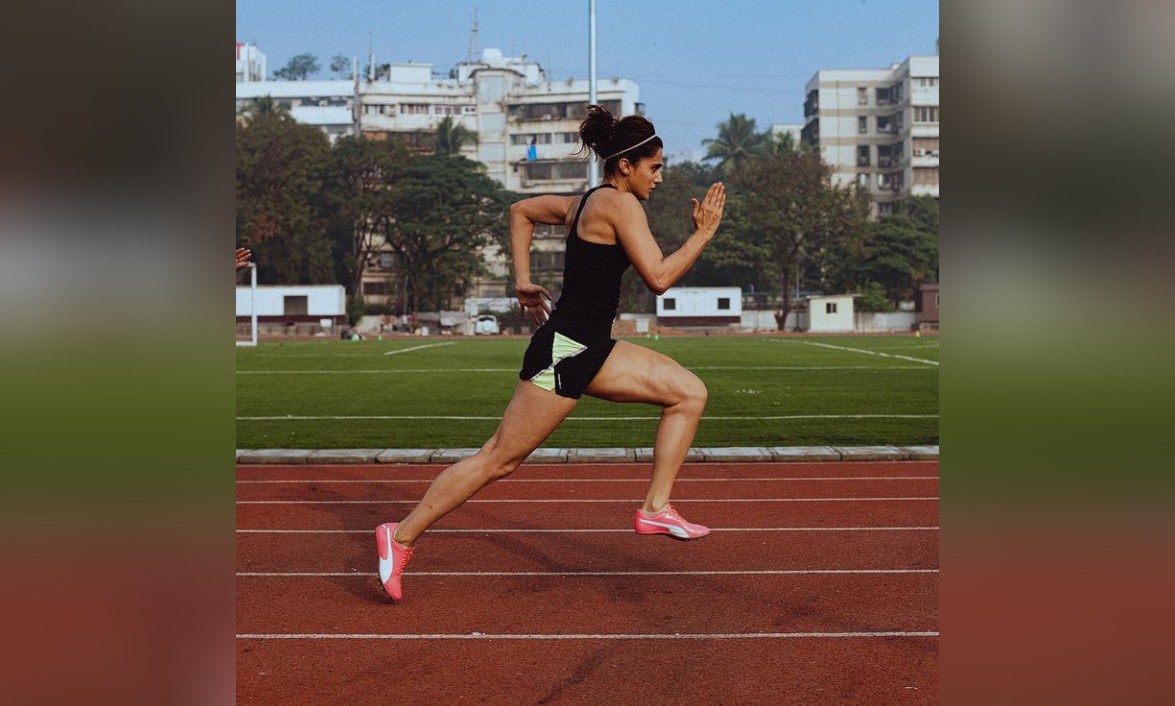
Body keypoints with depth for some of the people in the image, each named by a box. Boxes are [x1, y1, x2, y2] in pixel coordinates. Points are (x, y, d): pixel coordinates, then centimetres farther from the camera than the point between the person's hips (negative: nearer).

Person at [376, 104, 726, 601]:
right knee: (499, 459, -3)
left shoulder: (584, 204, 14)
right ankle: (401, 536, 9)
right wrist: (704, 232, -9)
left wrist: (523, 280, 23)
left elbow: (521, 210, 26)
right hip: (563, 353, -10)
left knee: (690, 393, 6)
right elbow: (658, 278, -19)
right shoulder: (619, 204, -13)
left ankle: (656, 509, 7)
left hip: (591, 350, 10)